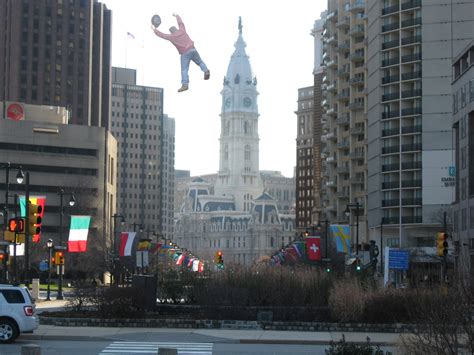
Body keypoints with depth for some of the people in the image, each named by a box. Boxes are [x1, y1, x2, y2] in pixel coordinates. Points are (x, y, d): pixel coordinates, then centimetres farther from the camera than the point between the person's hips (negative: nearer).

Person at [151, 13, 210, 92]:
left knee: (184, 69, -4)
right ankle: (206, 70, -9)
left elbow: (162, 35, 10)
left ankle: (185, 84, -14)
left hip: (185, 53, -4)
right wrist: (177, 16, 44)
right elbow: (180, 22, 28)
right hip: (192, 49, 4)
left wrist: (154, 29, 24)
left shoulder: (171, 37, 2)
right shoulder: (182, 30, 10)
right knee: (200, 62, 16)